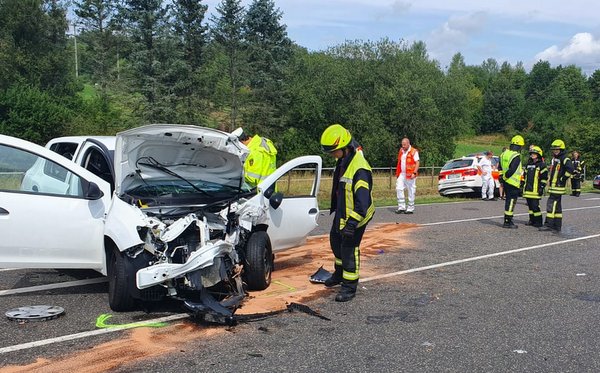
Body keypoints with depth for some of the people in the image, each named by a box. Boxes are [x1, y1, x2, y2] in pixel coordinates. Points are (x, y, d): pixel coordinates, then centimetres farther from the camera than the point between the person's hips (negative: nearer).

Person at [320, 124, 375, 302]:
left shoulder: (359, 167, -30)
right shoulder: (343, 160, 2)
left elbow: (363, 198, -32)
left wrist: (353, 222, -33)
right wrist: (334, 207, 24)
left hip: (355, 216, -10)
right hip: (341, 212, 10)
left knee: (349, 250, -4)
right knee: (335, 241, 23)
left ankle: (349, 286, 10)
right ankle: (339, 273, 44)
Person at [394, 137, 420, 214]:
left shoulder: (414, 151, -6)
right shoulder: (401, 151, 13)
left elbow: (417, 163, -10)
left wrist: (414, 173, -20)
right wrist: (397, 173, 16)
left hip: (410, 175, -6)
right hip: (402, 174, 6)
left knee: (411, 192, 1)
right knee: (399, 189, -4)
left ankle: (410, 208, 9)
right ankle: (401, 207, 3)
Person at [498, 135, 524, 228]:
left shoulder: (504, 153, 10)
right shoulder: (516, 156, -17)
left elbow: (499, 167, 16)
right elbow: (512, 170, -23)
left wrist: (501, 177, 19)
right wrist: (505, 177, -10)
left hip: (506, 182, 9)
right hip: (513, 183, -9)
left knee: (509, 201, 17)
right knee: (511, 201, -3)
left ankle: (508, 220, 25)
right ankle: (507, 222, -1)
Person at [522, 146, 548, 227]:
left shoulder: (541, 165, -5)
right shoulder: (528, 164, 17)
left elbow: (544, 178, -7)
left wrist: (542, 187, -12)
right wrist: (524, 185, 20)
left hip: (535, 190, -7)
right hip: (528, 189, 7)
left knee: (535, 206, -8)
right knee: (530, 205, 11)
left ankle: (538, 221, 0)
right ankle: (532, 220, 20)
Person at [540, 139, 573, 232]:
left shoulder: (564, 159, -11)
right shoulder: (554, 159, 18)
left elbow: (570, 169, -27)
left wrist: (563, 179, -19)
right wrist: (549, 181, 21)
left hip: (558, 187, -10)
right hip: (552, 186, 10)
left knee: (551, 204, -11)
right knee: (557, 206, 12)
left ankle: (549, 224, -9)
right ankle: (557, 226, 18)